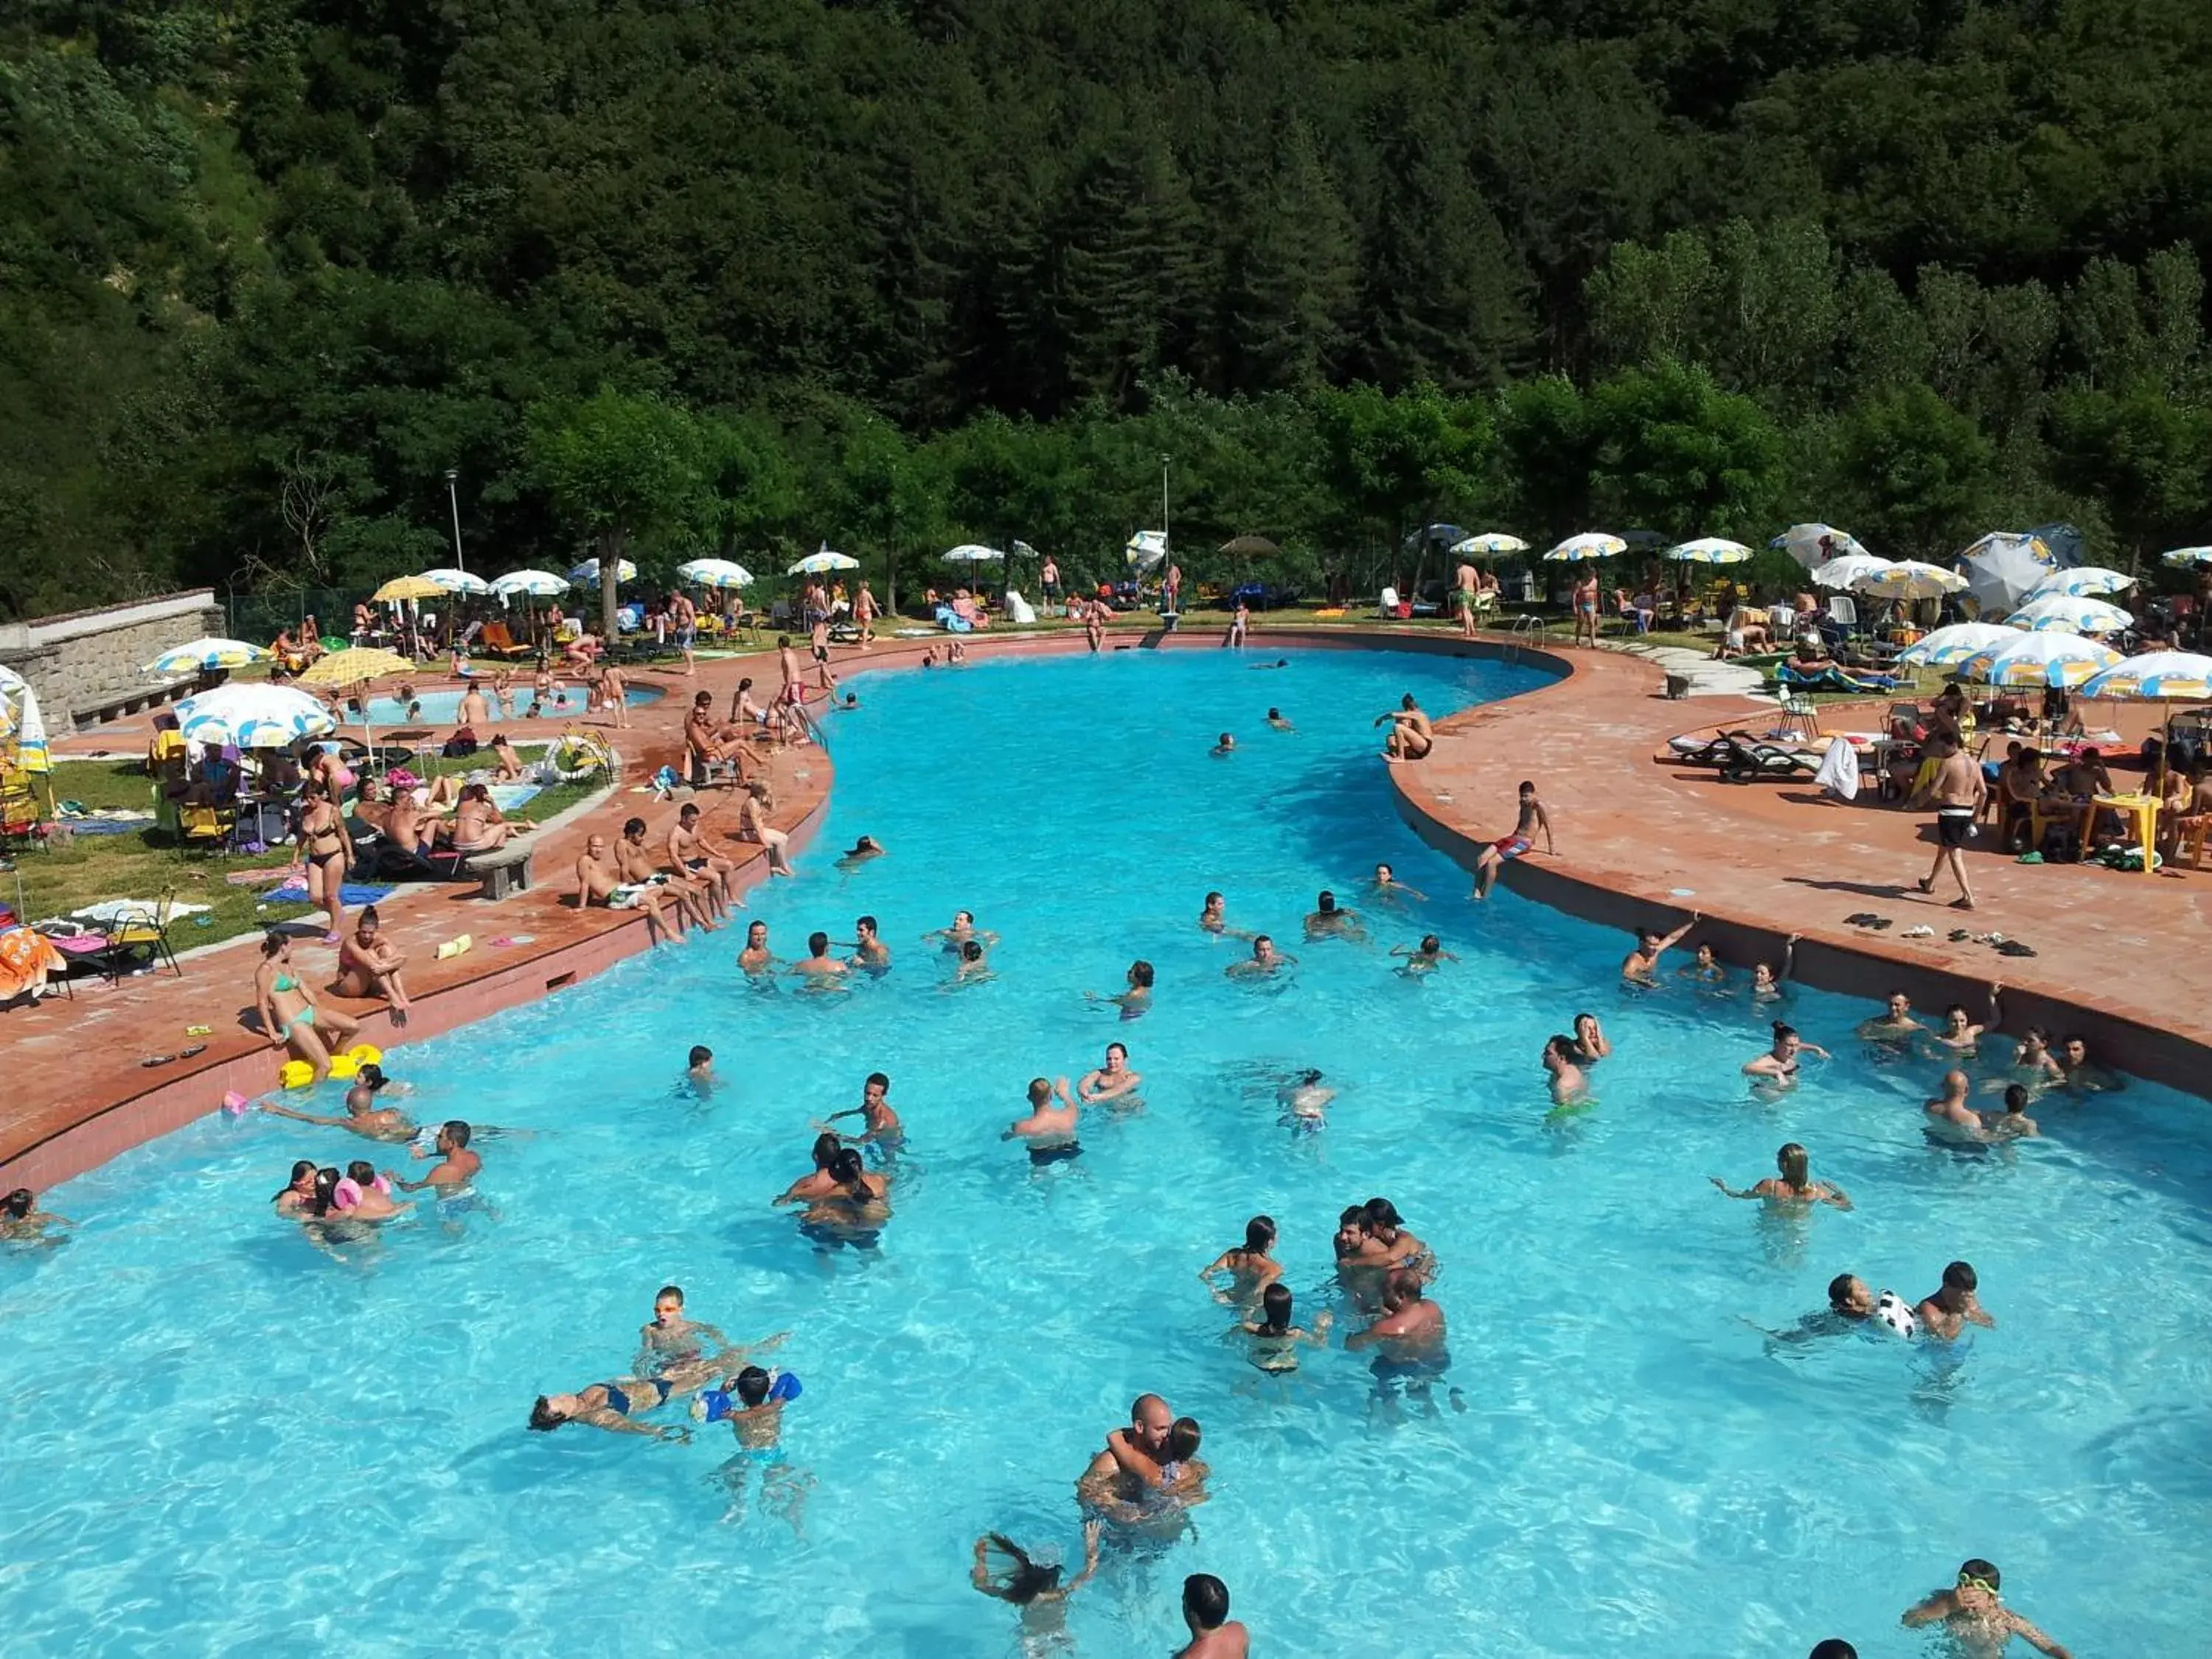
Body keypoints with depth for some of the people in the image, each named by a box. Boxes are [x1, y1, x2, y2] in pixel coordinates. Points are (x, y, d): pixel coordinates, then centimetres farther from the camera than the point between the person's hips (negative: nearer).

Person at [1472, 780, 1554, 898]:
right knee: (1480, 859, -11)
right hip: (1513, 838, 8)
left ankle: (1485, 898, -14)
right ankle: (1477, 894, -13)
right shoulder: (1523, 803, 15)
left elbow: (1548, 826, -8)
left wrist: (1551, 847, -4)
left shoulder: (1539, 806, -11)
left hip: (1524, 843, -8)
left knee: (1491, 863, -24)